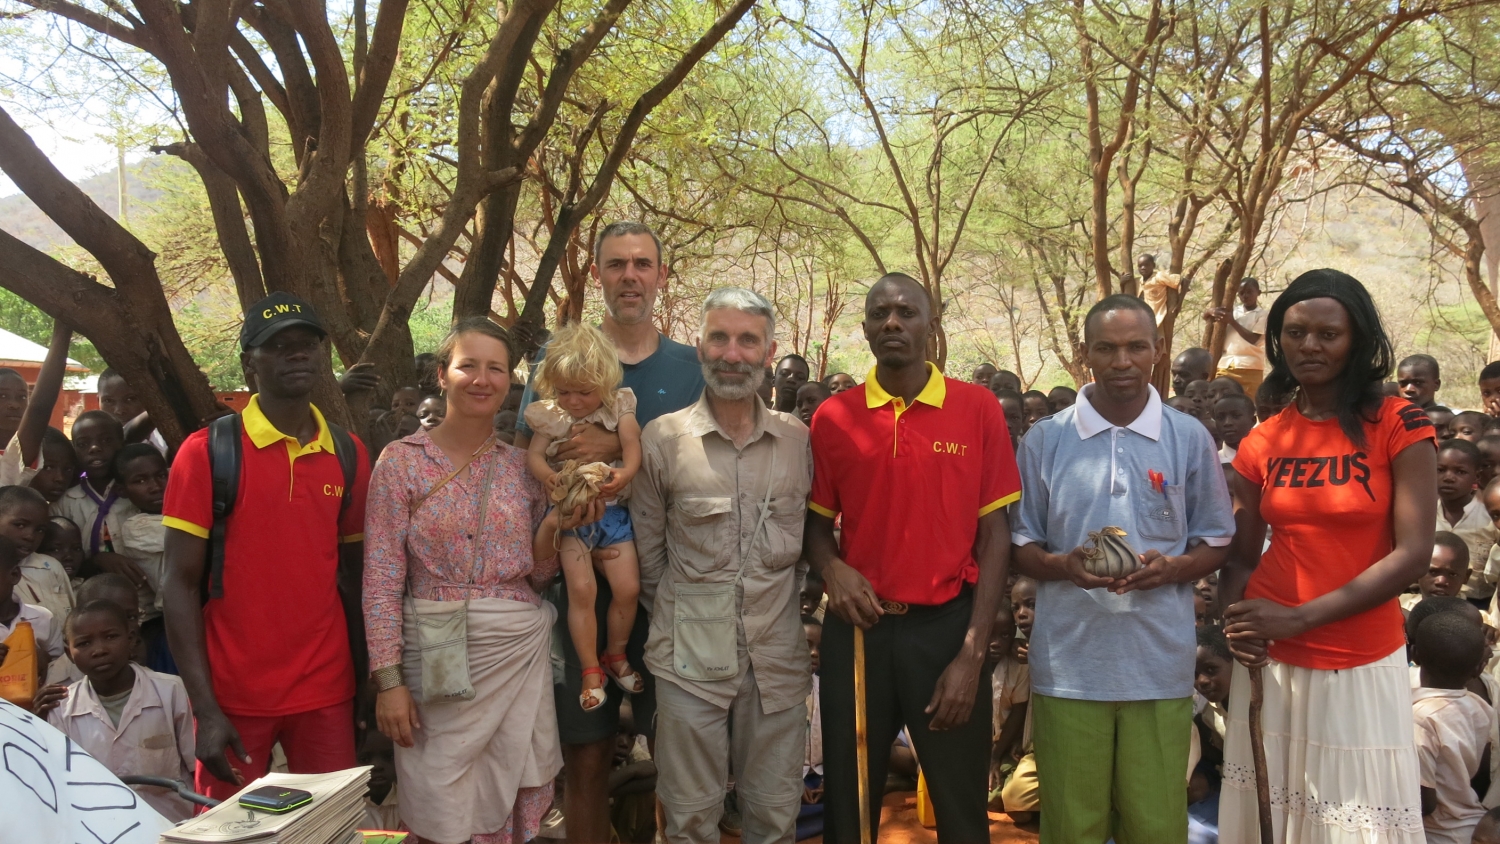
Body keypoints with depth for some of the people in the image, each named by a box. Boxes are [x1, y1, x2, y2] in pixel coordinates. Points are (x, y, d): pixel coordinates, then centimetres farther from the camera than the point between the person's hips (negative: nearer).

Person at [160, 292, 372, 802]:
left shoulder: (349, 456, 4)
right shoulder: (206, 452, -6)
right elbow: (179, 583, -7)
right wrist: (205, 708, -14)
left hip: (326, 693, 3)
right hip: (233, 696, -2)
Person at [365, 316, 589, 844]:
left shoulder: (524, 465, 7)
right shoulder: (403, 460, -3)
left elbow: (536, 576, 10)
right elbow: (382, 578, -5)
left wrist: (553, 529, -9)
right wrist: (388, 678, -11)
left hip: (520, 653, 3)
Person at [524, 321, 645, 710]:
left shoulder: (618, 406, -2)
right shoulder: (550, 416, -1)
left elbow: (633, 443, -13)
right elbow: (533, 455, -7)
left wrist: (625, 473, -35)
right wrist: (548, 477, -30)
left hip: (613, 510, 1)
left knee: (628, 587, -1)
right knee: (581, 589, -10)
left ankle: (615, 655, 25)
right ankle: (591, 671, 5)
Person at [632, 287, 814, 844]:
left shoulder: (799, 439, 3)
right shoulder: (662, 437, -3)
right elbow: (647, 548, 4)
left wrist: (789, 607, 11)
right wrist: (678, 615, 8)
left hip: (778, 654, 2)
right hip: (690, 654, -2)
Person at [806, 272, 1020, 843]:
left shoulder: (978, 411, -3)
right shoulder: (832, 417, 2)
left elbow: (994, 534, -3)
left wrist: (972, 652, -9)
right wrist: (831, 568, -13)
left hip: (947, 625, -1)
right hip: (858, 629, 1)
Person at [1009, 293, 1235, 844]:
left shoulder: (1190, 439, 5)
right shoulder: (1045, 440, 3)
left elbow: (1215, 543, 10)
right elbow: (1020, 546, 7)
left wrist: (1172, 568, -11)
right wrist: (1062, 565, -14)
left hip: (1160, 663, 0)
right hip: (1068, 661, 0)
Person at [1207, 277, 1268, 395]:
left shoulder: (1262, 314, 4)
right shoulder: (1234, 311, 16)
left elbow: (1253, 339, -8)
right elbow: (1206, 316, 18)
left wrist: (1232, 321, -11)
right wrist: (1212, 311, -7)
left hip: (1250, 369, -4)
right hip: (1225, 366, 4)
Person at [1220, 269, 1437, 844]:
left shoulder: (1399, 425, -5)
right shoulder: (1261, 444, 5)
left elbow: (1413, 555, -12)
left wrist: (1298, 618, -16)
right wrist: (1236, 626, -11)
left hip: (1363, 664, -3)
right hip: (1271, 662, 3)